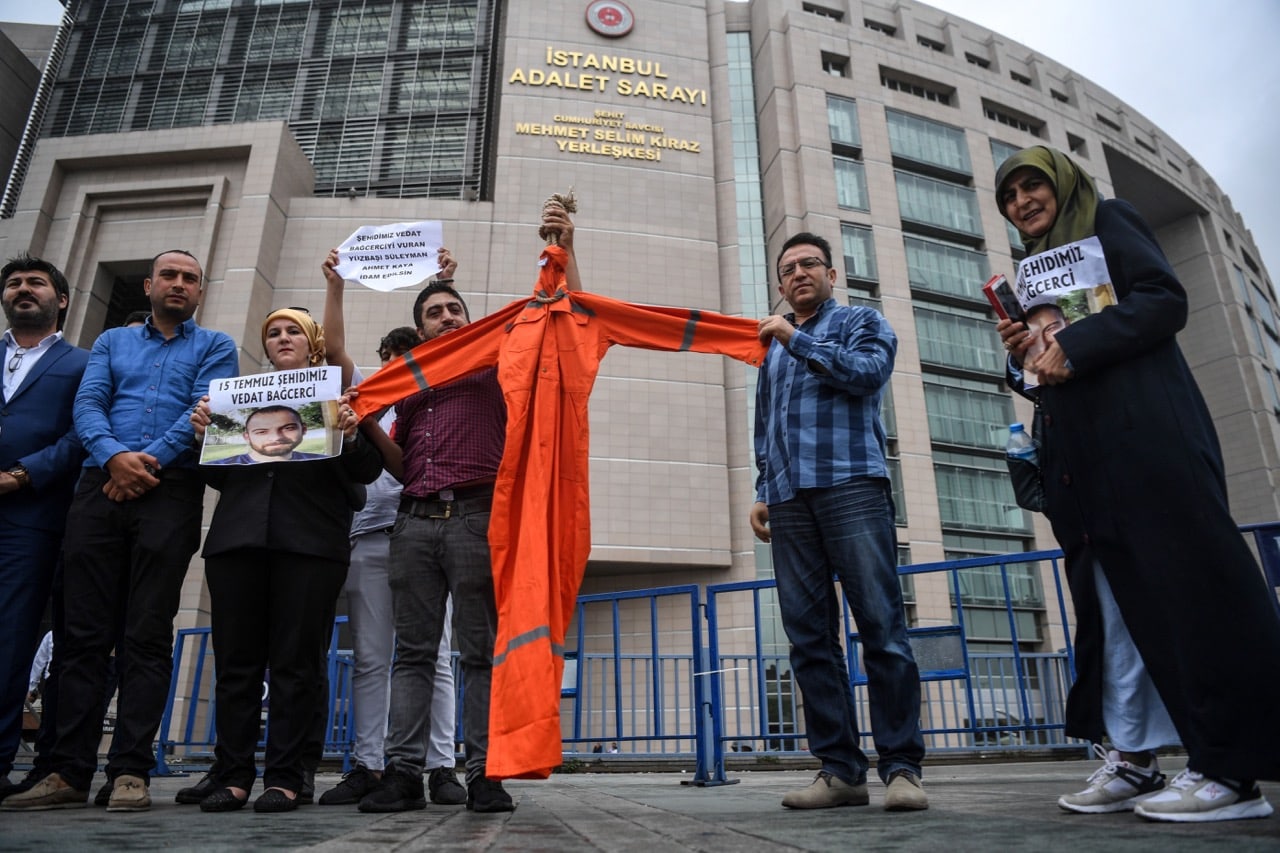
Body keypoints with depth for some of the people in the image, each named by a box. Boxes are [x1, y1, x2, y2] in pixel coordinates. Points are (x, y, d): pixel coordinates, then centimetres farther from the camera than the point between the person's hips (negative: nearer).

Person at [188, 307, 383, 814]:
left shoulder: (337, 394, 11)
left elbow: (367, 472, 2)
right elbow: (218, 476, 19)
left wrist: (351, 436, -16)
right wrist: (205, 435, 1)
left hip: (309, 543, -3)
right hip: (237, 537, 4)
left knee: (296, 662, -1)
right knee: (236, 660, 4)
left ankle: (284, 777, 5)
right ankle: (233, 775, 12)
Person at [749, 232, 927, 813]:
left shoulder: (860, 322, 15)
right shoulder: (774, 349, 28)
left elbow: (868, 372, -7)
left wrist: (798, 340, -4)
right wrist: (762, 492, 17)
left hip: (850, 485, -5)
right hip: (788, 501, 5)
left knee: (881, 628, -8)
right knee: (809, 639, 0)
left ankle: (901, 766, -1)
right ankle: (840, 769, 5)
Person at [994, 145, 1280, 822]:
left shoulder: (1106, 220, 8)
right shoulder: (1034, 266, 26)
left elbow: (1166, 300, -8)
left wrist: (1072, 347, -17)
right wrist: (1022, 354, 4)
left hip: (1143, 430, -7)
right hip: (1078, 449, 7)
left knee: (1184, 581, -9)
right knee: (1111, 600, 4)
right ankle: (1131, 758, 8)